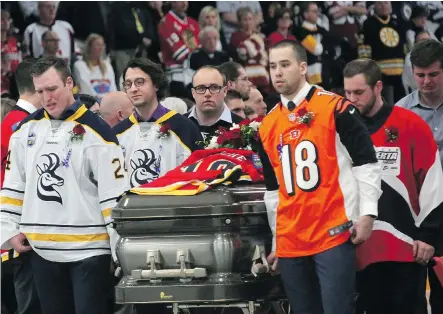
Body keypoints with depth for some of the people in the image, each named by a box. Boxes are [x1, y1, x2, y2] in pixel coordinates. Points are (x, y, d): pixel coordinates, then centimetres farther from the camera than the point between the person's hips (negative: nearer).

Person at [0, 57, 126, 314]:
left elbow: (114, 194, -10)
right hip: (42, 250, 5)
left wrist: (122, 249, -13)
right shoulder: (26, 130, 8)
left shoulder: (95, 131, -8)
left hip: (89, 249, -5)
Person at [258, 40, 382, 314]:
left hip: (333, 235, -6)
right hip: (290, 242, 6)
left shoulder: (335, 108, -4)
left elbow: (366, 162, -4)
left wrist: (367, 213, -11)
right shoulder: (267, 125, 14)